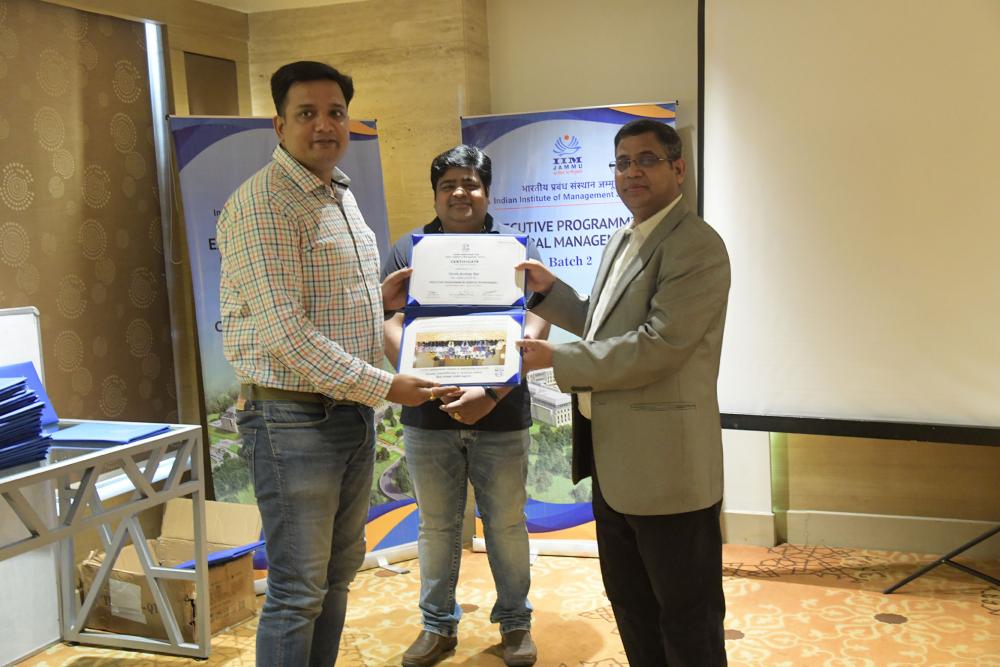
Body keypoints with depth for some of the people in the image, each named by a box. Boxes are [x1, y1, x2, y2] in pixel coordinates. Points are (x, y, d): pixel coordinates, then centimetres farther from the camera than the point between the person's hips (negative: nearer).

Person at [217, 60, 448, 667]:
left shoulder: (341, 195, 13)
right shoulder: (263, 204, -16)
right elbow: (284, 333, -22)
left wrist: (378, 297, 8)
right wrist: (383, 386, -19)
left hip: (353, 412, 9)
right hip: (294, 418, -9)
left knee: (337, 574, 18)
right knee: (297, 591, 1)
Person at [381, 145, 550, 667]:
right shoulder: (408, 250, 6)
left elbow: (534, 328, -6)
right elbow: (391, 326, -2)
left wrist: (492, 392, -18)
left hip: (501, 417, -1)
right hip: (428, 417, 1)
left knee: (507, 525, 9)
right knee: (436, 526, 12)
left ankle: (515, 623, 27)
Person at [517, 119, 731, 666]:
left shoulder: (696, 246, -15)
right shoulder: (623, 240, 15)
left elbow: (657, 345, -24)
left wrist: (556, 359, -20)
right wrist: (549, 291, 9)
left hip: (665, 465, -9)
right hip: (614, 458, 9)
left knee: (687, 621, 6)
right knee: (629, 603, 22)